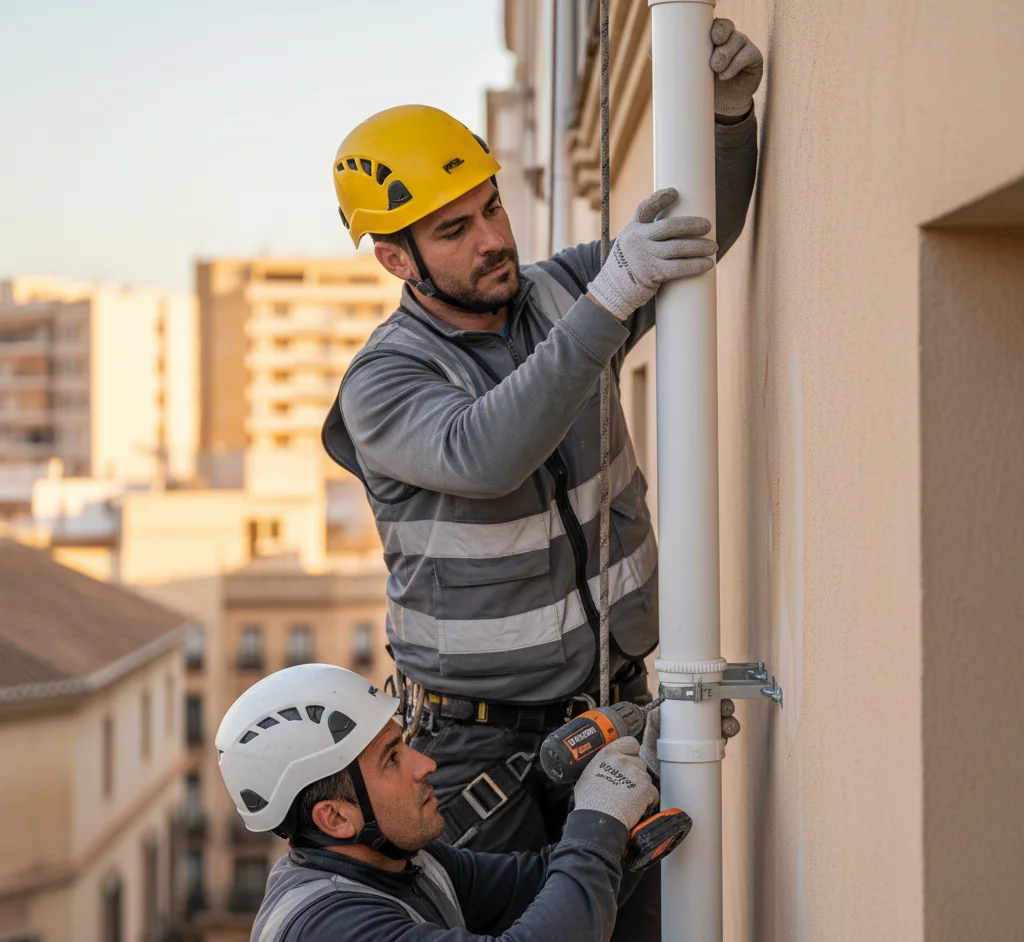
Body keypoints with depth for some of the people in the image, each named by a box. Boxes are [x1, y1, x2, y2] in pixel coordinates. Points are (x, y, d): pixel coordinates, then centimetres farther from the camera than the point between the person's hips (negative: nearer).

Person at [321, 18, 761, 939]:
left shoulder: (555, 293, -2)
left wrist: (728, 108, -17)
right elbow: (485, 456, -39)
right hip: (478, 733, -5)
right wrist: (610, 299, -44)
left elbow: (703, 231, 4)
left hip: (613, 699, 5)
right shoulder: (381, 386, -19)